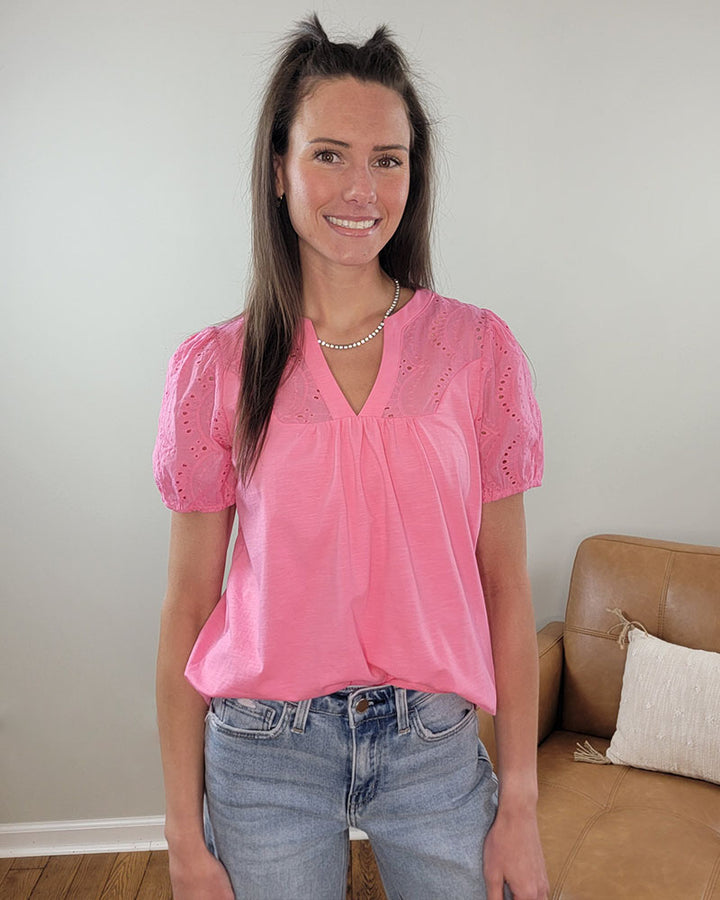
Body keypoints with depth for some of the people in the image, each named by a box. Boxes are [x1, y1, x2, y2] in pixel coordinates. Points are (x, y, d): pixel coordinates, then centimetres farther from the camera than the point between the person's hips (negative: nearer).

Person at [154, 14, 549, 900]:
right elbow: (188, 606, -3)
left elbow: (505, 587, -2)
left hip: (435, 747, 1)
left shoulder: (480, 349, -6)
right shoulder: (214, 369, -7)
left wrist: (520, 802, -1)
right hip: (264, 755, 0)